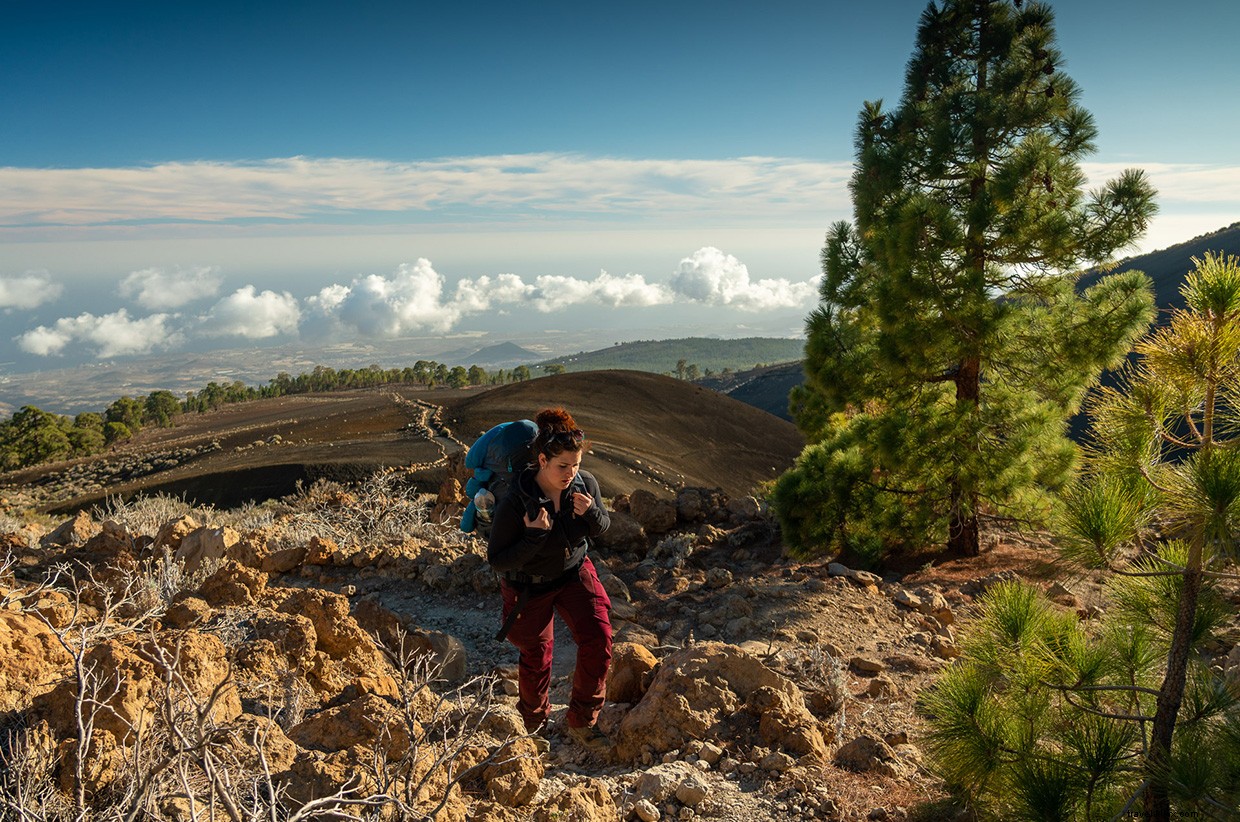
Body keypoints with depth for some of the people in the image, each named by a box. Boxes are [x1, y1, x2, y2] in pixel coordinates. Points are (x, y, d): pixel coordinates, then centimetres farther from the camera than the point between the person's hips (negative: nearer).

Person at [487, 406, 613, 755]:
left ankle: (581, 722, 10)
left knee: (598, 638, -12)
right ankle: (534, 722, 46)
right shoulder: (514, 503, -32)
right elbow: (497, 560, -24)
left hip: (574, 573, 3)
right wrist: (534, 537, -39)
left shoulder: (585, 483, -19)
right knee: (536, 655, 15)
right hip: (529, 586, -3)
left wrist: (592, 513, -25)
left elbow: (601, 527, -1)